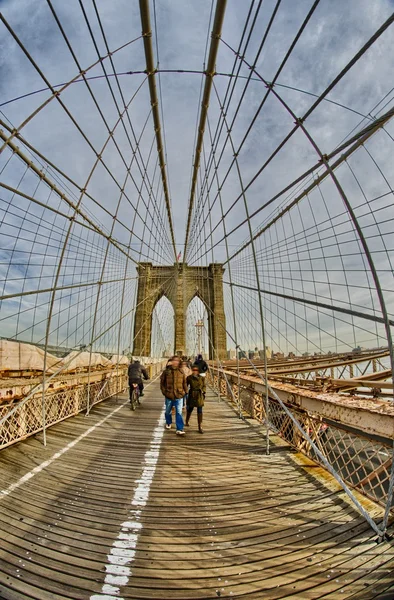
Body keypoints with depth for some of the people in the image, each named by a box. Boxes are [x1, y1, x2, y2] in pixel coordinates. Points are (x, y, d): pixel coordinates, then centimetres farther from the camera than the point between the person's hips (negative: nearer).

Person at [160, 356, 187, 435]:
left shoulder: (181, 372, -3)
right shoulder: (166, 371, -6)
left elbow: (184, 383, 7)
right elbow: (162, 382, 2)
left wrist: (185, 392, 3)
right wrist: (164, 391, -2)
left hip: (179, 396, -1)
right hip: (169, 396, 1)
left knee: (179, 413, -3)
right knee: (168, 411, 21)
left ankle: (179, 429, 6)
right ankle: (168, 423, 47)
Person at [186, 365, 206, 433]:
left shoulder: (202, 378, -6)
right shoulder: (189, 378, -9)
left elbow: (204, 386, 7)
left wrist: (203, 391, -6)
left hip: (199, 396, 0)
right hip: (192, 396, 0)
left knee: (200, 411, 0)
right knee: (190, 409, 16)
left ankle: (200, 427, 11)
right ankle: (187, 422, 45)